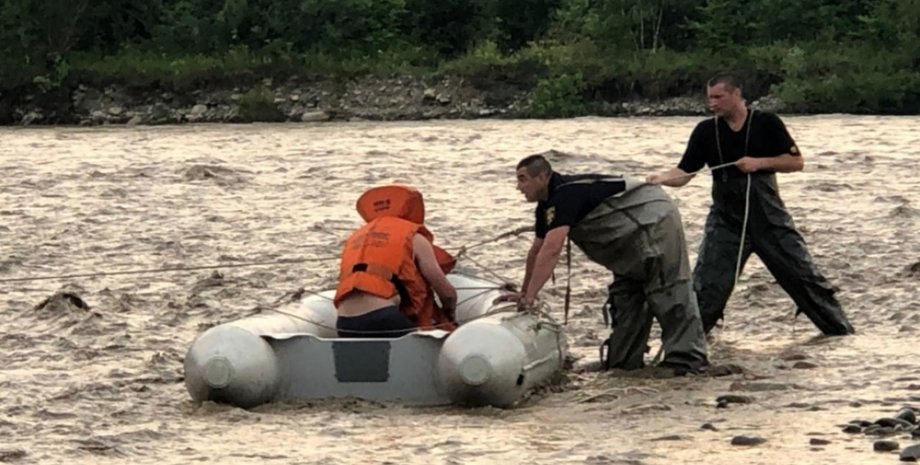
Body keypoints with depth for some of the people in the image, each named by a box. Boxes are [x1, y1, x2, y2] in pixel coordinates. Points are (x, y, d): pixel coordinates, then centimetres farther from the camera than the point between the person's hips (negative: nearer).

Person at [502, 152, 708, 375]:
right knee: (625, 296, 12)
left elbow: (551, 250, -33)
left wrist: (529, 297, -32)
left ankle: (685, 359, -14)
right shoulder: (547, 205, 8)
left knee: (667, 293, -13)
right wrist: (523, 292, 18)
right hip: (633, 234, 11)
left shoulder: (565, 195, -25)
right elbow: (537, 250, 17)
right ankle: (624, 360, 17)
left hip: (654, 221, -11)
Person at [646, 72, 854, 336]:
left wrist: (759, 162, -18)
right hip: (726, 219, 1)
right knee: (706, 284, -7)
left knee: (802, 272, 3)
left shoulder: (767, 124, -5)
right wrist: (661, 179, -25)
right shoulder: (705, 132, 0)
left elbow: (796, 162, -4)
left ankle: (840, 328, 15)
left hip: (768, 215, -1)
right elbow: (684, 172, -5)